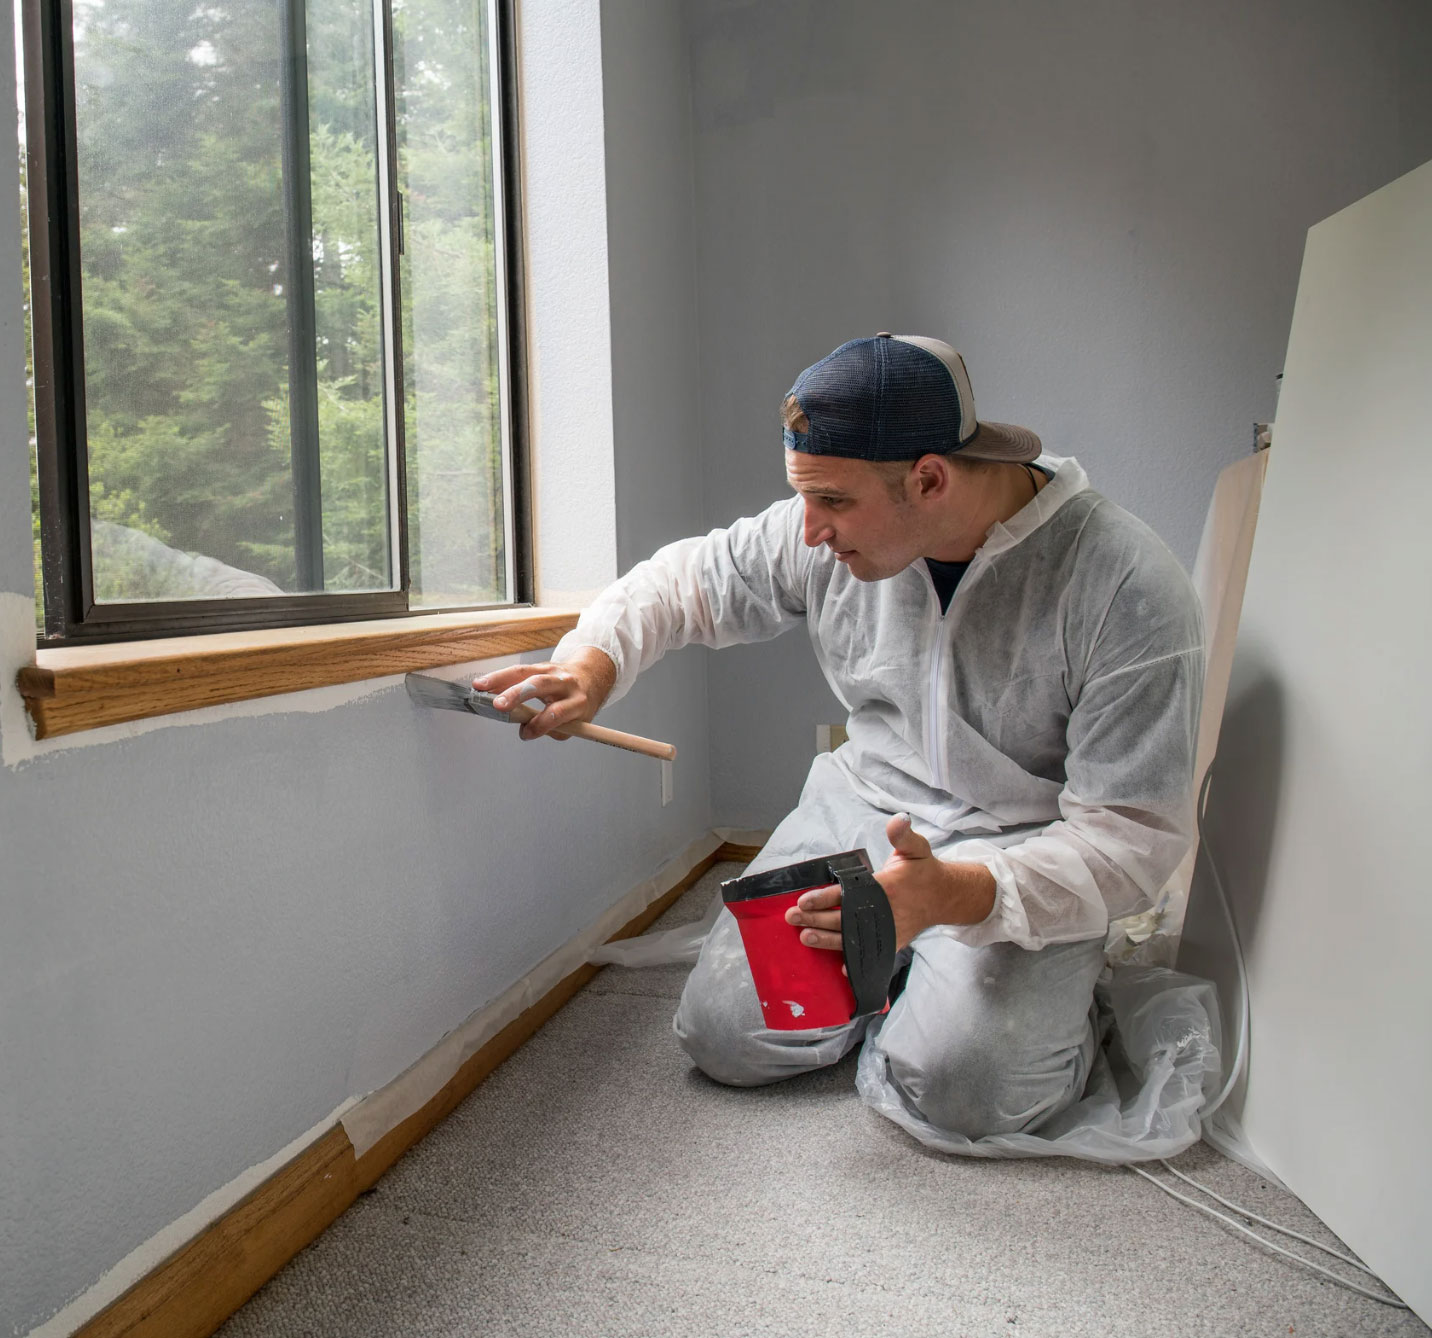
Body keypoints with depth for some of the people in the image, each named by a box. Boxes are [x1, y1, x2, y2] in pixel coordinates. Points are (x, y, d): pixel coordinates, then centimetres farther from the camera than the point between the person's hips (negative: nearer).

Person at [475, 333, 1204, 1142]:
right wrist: (593, 661, -13)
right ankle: (893, 970, 19)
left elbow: (1134, 835, -22)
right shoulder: (831, 537, -9)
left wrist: (957, 896, -38)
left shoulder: (1129, 589, -23)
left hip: (1031, 850, -3)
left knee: (962, 1082, -27)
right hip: (867, 805, 4)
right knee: (724, 1035, -9)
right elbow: (690, 578, 8)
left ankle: (1051, 989, 8)